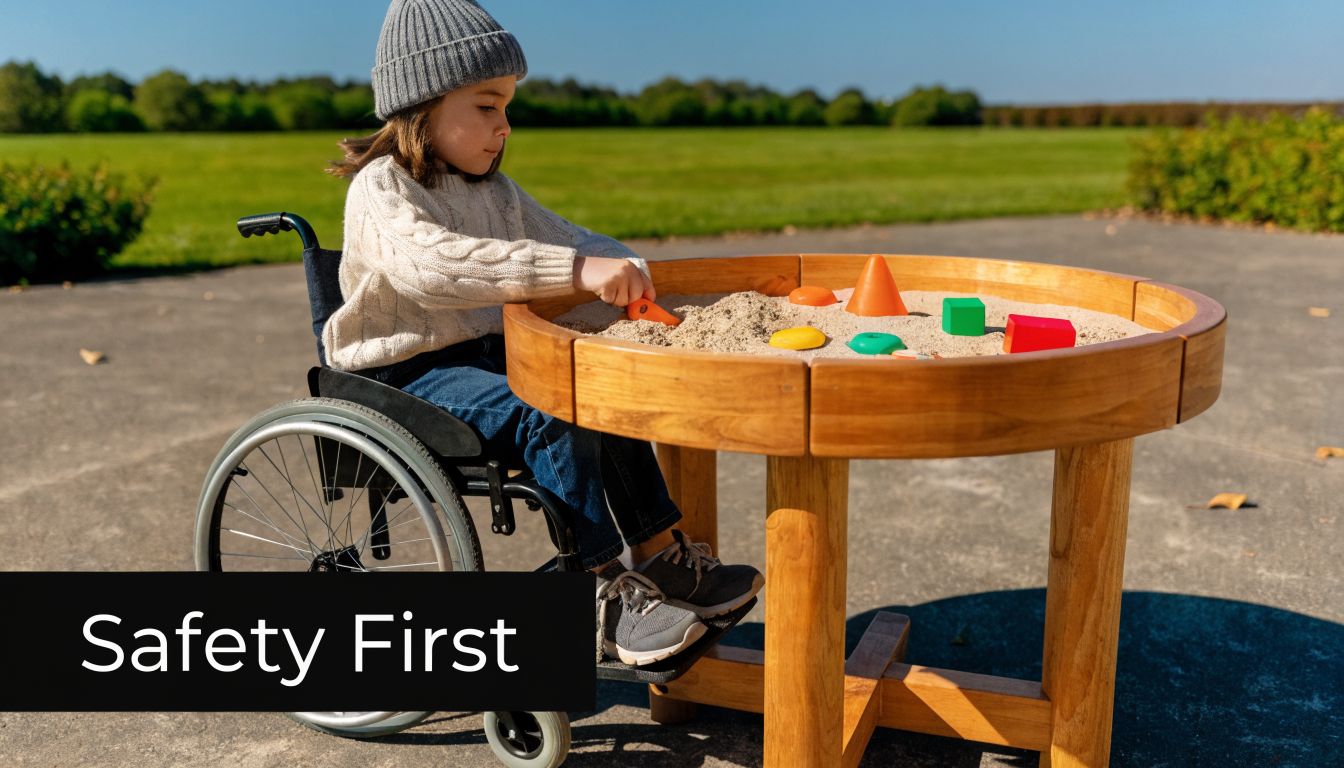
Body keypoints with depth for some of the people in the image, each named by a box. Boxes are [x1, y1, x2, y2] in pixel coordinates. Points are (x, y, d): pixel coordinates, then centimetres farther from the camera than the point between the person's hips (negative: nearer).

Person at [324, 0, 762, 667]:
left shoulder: (496, 192, 12)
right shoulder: (382, 188, -15)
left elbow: (565, 238, 18)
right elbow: (431, 262, -36)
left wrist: (626, 272, -6)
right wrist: (576, 271, -44)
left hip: (488, 354, 8)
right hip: (408, 375, -8)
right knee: (554, 420, -27)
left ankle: (659, 556, 3)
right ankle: (604, 600, -19)